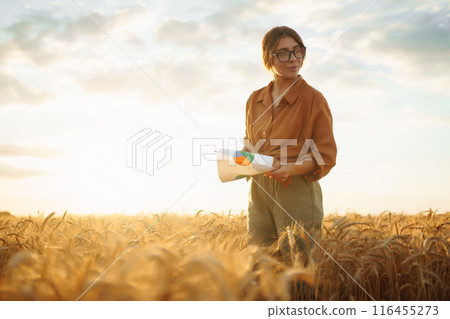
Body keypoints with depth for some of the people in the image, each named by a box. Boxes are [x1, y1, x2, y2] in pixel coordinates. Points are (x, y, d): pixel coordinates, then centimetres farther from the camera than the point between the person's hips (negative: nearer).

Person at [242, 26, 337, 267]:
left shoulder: (313, 99, -3)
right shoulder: (255, 100, 13)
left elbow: (325, 157, -4)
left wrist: (291, 168, -19)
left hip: (297, 191, -4)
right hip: (259, 191, 5)